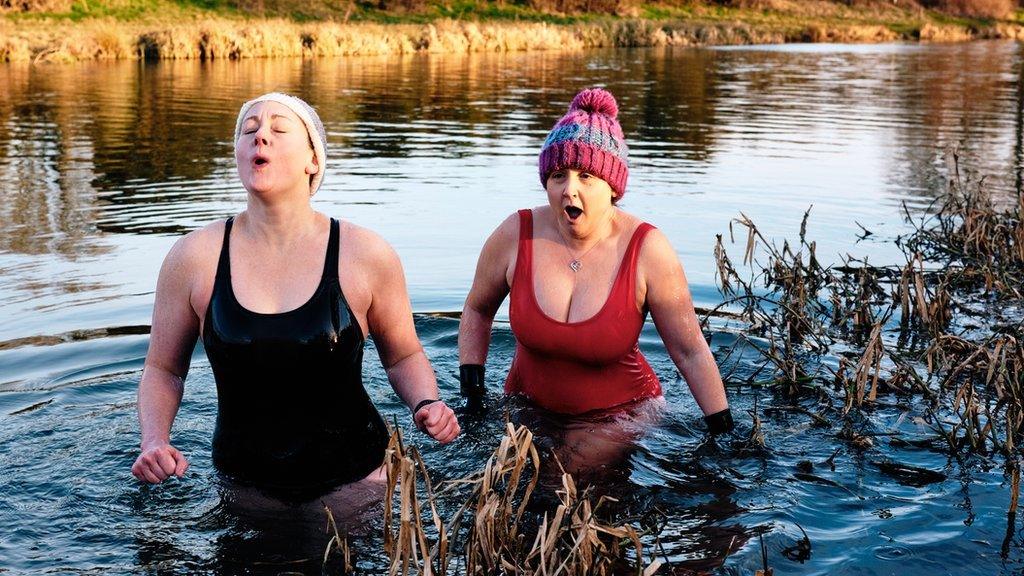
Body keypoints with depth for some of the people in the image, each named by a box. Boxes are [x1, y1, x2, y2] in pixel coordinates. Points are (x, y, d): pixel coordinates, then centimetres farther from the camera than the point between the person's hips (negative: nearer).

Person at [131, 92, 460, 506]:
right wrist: (154, 442, -14)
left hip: (351, 482, -1)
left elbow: (403, 355, 4)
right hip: (246, 485, 1)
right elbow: (162, 369, 3)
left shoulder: (365, 255, -11)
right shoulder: (193, 258, -8)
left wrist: (425, 404, -15)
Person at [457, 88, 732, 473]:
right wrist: (472, 393, 0)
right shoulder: (516, 235, -13)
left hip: (619, 415, -3)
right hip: (528, 409, 4)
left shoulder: (646, 250, -19)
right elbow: (478, 311, 7)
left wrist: (724, 433, -10)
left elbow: (690, 352, -10)